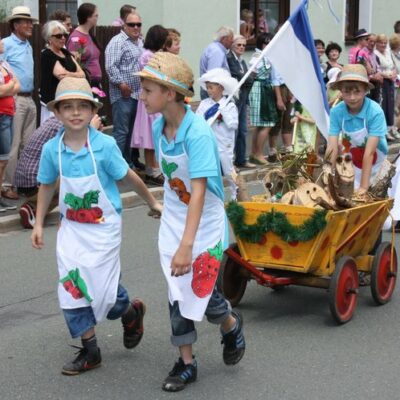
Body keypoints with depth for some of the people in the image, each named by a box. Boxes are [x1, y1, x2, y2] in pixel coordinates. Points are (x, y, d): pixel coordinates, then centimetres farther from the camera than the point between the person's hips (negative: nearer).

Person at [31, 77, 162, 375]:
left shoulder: (104, 145, -18)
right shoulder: (52, 149, -7)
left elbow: (128, 176, -6)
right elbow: (47, 186, 8)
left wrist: (152, 202, 6)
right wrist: (39, 224, 12)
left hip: (104, 227, -4)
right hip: (72, 228, 4)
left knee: (101, 289, -3)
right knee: (71, 290, 0)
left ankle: (132, 313, 33)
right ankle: (90, 353, 17)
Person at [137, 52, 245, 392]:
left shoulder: (198, 132, -27)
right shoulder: (159, 127, -5)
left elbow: (198, 191, -33)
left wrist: (186, 245, -39)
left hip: (205, 222, -6)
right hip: (173, 220, 6)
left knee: (201, 290, 0)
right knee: (178, 293, 7)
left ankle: (232, 326, 33)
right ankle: (186, 363, 20)